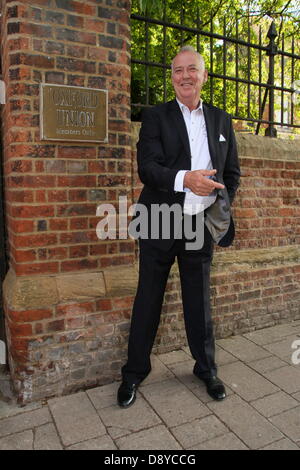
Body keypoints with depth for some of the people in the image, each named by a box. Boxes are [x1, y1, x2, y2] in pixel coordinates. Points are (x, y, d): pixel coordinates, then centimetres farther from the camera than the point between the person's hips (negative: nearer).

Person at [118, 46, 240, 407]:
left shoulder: (221, 120, 12)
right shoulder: (155, 116, 2)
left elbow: (232, 172, 15)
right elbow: (146, 168, -12)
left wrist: (221, 207, -1)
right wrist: (184, 179, -29)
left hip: (202, 224, 2)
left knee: (199, 300, 14)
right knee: (148, 298, 8)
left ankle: (206, 368, 33)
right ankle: (135, 371, 27)